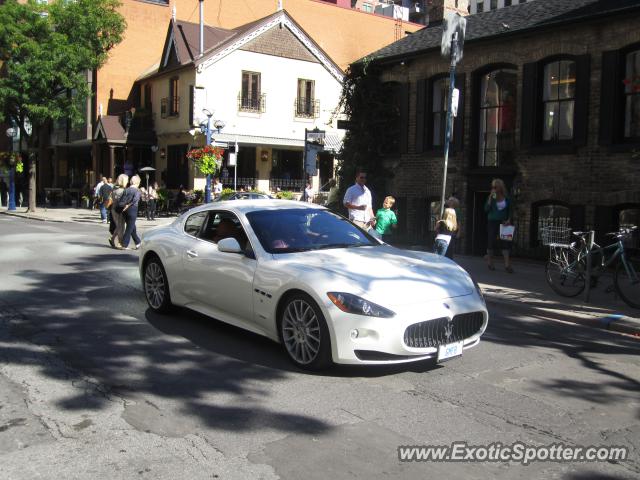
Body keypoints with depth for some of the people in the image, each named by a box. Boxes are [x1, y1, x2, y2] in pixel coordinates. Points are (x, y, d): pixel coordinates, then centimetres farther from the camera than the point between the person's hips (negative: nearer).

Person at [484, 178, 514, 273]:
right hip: (492, 222, -1)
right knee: (491, 242, 1)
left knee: (505, 242, -8)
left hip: (503, 222, 1)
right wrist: (490, 198, -16)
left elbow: (509, 211, 12)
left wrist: (508, 220, -2)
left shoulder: (506, 198, 5)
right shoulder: (492, 197, -1)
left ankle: (507, 264, -11)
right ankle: (490, 263, 14)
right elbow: (486, 209, -11)